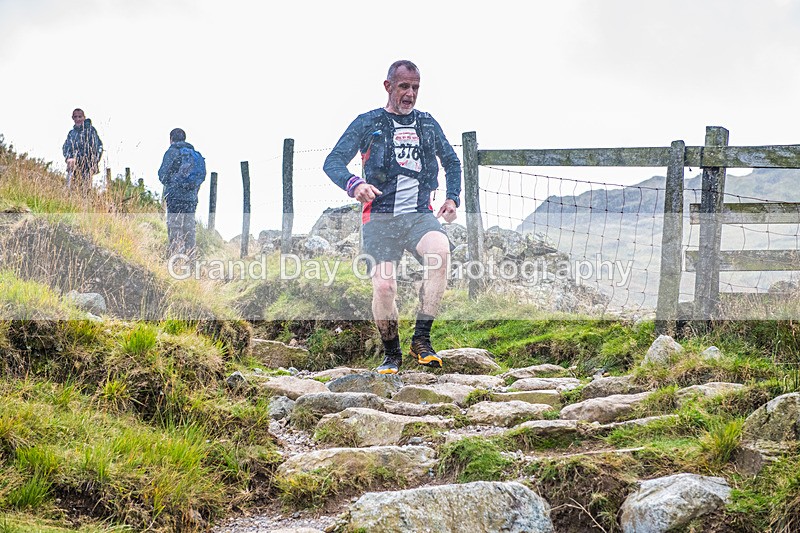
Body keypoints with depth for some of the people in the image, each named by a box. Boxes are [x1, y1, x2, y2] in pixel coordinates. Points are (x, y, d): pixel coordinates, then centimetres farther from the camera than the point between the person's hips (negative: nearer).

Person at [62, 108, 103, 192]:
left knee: (85, 190, -9)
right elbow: (65, 147, 13)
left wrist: (94, 163, -9)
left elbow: (98, 146, 1)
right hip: (73, 165, 4)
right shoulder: (71, 132, 19)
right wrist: (68, 158, -8)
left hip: (86, 166, -4)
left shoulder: (90, 129, 5)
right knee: (70, 189, -7)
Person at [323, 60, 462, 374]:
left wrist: (452, 198, 13)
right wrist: (353, 184, -22)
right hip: (381, 218, -2)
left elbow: (452, 162, 30)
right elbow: (332, 162, 0)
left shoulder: (427, 124, 16)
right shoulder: (368, 123, 6)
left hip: (419, 214, 2)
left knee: (440, 250, -32)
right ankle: (391, 354, 10)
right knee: (383, 287, -17)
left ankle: (421, 340, -25)